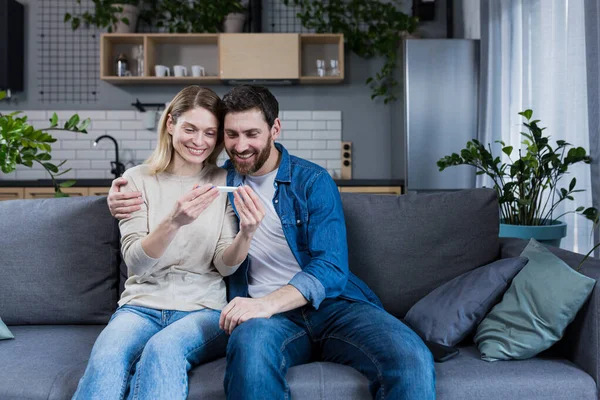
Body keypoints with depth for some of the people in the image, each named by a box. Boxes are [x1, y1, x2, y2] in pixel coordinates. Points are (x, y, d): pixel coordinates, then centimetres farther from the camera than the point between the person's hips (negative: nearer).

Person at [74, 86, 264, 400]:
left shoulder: (224, 183, 6)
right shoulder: (138, 179, 5)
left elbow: (225, 266, 0)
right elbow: (135, 262, -6)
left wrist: (246, 234, -22)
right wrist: (174, 222, -26)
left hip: (204, 307, 0)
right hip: (141, 304, 0)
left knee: (163, 349, -34)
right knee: (107, 356, -32)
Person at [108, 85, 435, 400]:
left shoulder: (313, 181, 3)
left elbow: (331, 267, -7)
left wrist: (268, 303, -24)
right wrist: (123, 204, 5)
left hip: (331, 302, 0)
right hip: (270, 314, 1)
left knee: (412, 360, -30)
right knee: (251, 347, -38)